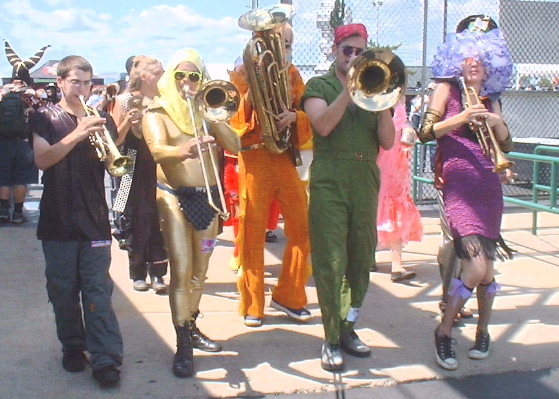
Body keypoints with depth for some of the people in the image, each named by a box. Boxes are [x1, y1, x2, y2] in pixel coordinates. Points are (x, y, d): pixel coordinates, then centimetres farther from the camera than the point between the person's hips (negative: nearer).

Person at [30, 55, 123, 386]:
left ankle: (106, 358, -4)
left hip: (94, 219, 0)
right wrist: (76, 135, -24)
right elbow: (42, 160, -12)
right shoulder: (45, 118, 5)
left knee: (98, 290, -4)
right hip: (58, 220, 0)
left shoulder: (100, 119, 11)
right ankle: (73, 347, 23)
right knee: (63, 288, 7)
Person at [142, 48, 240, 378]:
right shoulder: (157, 112, 1)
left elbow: (235, 146, -1)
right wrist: (182, 152, -42)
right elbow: (157, 150, -20)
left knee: (200, 271, 11)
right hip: (174, 196, -4)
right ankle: (183, 345, -7)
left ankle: (191, 326, 28)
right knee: (181, 271, -12)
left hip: (208, 196, 5)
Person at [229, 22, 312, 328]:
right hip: (254, 159, -3)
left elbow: (308, 122, 8)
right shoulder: (245, 72, 2)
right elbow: (236, 121, -6)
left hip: (285, 158, 4)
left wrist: (295, 116, -12)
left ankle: (288, 296, 16)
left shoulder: (293, 75, 14)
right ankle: (252, 305, 12)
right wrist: (251, 91, -18)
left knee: (302, 228, -1)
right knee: (252, 233, 0)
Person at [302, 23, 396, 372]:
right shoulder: (319, 86, 7)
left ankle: (348, 328, 24)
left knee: (362, 260, 9)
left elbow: (387, 141, 5)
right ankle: (331, 340, 4)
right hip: (329, 183, -4)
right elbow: (323, 125, -13)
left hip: (365, 183, 4)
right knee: (331, 262, -5)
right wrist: (349, 89, -17)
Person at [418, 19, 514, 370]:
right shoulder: (447, 89, 5)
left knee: (487, 266, 6)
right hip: (458, 184, -5)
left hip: (489, 186, 5)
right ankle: (444, 332, 1)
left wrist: (497, 123, -7)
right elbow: (426, 132, -6)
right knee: (475, 267, -17)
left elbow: (507, 146, 12)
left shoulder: (491, 100, 17)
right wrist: (461, 118, -18)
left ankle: (483, 331, 27)